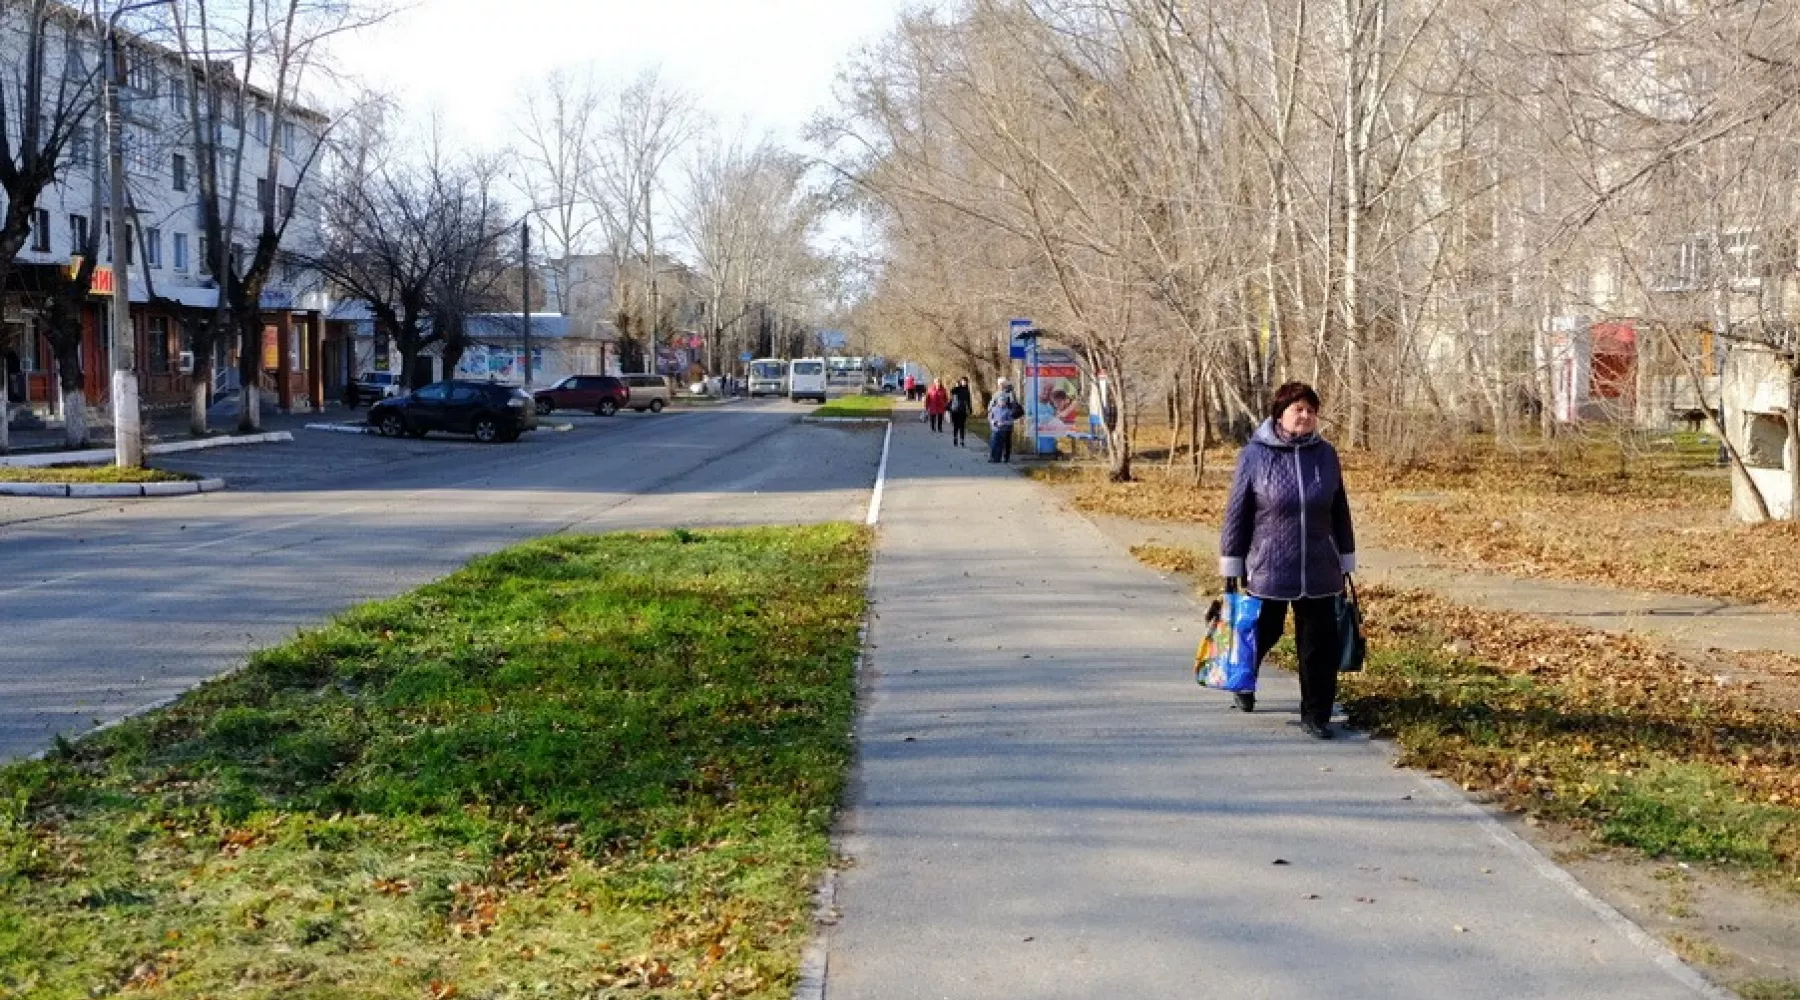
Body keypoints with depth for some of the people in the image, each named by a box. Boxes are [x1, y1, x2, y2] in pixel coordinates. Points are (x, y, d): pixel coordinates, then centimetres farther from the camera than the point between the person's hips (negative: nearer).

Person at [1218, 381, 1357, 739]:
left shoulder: (1326, 455, 2)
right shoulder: (1255, 455, -8)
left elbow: (1340, 513, 10)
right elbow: (1236, 513, -4)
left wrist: (1345, 561, 12)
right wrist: (1232, 565, -3)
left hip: (1319, 571, 2)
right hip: (1267, 571, -2)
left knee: (1320, 644, 1)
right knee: (1262, 633, 15)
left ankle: (1316, 714, 13)